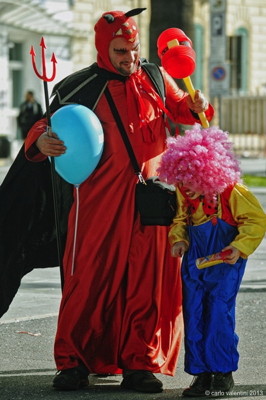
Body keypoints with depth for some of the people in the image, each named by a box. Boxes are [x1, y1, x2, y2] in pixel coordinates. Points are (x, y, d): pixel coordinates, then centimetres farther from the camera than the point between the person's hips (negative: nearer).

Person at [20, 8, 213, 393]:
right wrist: (41, 140, -21)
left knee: (148, 281, 2)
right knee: (89, 278, -4)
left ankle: (140, 363, 8)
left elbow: (180, 108, 26)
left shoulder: (155, 78, 12)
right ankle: (73, 361, 5)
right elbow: (49, 123, 1)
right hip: (100, 199, -3)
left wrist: (196, 106, 5)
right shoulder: (80, 87, -2)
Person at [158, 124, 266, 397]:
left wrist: (239, 247, -23)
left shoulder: (232, 192, -19)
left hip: (224, 261, -5)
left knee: (219, 312, -9)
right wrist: (179, 239, -3)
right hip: (195, 260, 6)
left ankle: (223, 373, 2)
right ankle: (201, 373, 11)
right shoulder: (183, 195, -2)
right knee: (193, 315, 3)